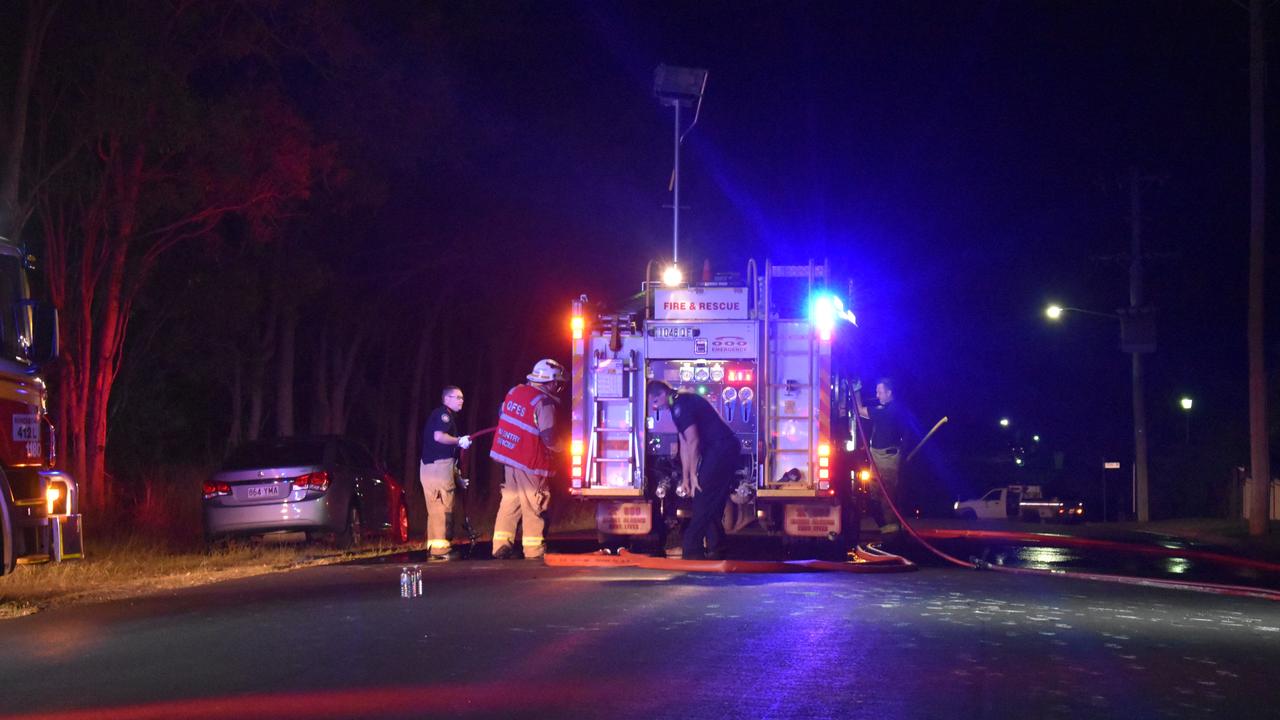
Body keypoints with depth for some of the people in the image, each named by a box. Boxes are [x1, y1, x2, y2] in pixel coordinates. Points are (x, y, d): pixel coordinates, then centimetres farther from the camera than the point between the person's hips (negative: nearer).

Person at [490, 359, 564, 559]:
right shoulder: (544, 402, -18)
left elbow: (502, 414, 18)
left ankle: (501, 546, 14)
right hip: (530, 461, -7)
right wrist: (561, 447, -1)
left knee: (510, 501, 14)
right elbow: (549, 439, -20)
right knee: (533, 506, 2)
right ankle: (534, 552, 7)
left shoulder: (515, 391, 5)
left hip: (507, 454, 7)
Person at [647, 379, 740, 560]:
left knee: (703, 502, -8)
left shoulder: (681, 406, -14)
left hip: (720, 449, -10)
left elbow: (693, 442, -17)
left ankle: (691, 549, -6)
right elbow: (684, 445, 18)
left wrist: (693, 475, -11)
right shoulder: (679, 406, 17)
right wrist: (685, 478, 16)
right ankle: (715, 550, 14)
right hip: (726, 450, 10)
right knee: (714, 503, 12)